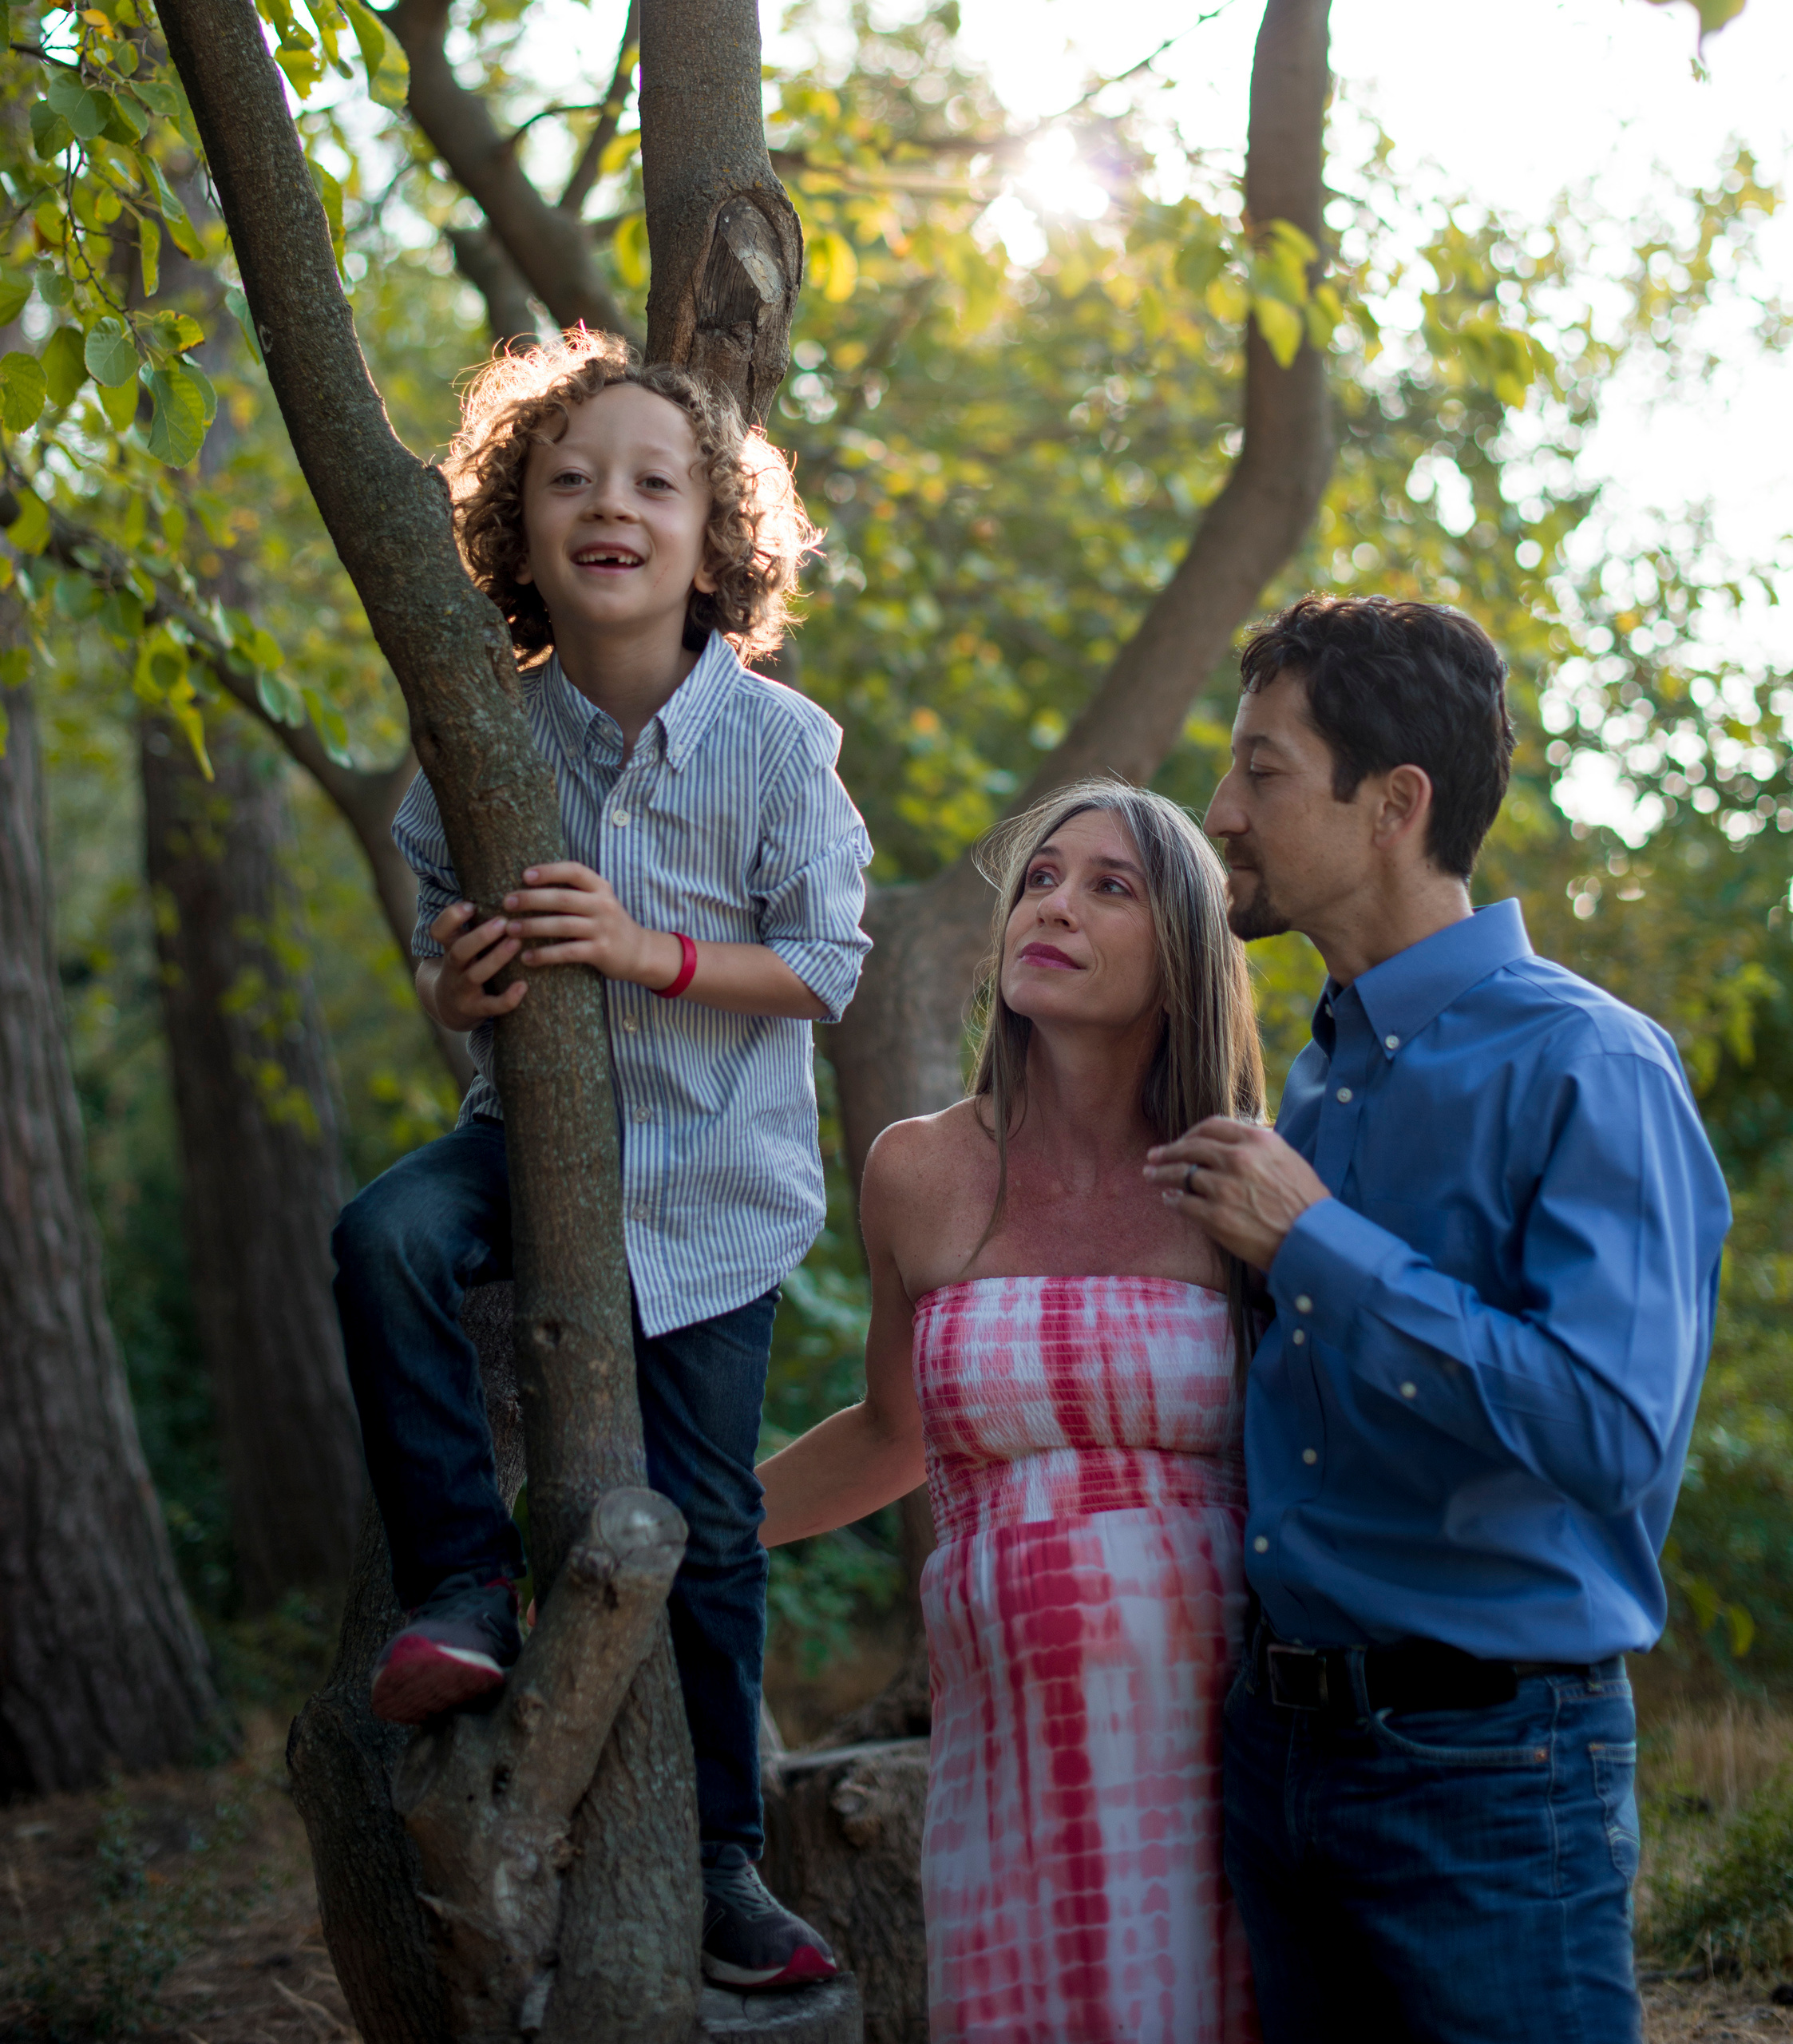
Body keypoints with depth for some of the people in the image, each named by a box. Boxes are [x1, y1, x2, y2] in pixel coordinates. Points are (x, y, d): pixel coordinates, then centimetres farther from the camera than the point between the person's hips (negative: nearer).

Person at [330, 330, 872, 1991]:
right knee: (386, 1237, -32)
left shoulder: (777, 743, -13)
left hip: (711, 1174, -1)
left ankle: (718, 1854, 25)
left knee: (703, 1522, 6)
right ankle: (466, 1579, -12)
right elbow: (442, 946, 4)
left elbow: (826, 968, -11)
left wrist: (653, 953, -25)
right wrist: (456, 987, -20)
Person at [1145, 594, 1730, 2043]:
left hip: (1488, 1762, -8)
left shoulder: (1586, 1072, -14)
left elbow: (1610, 1431, -27)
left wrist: (1313, 1244, -21)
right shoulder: (1317, 1078, 12)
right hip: (1281, 1740, 8)